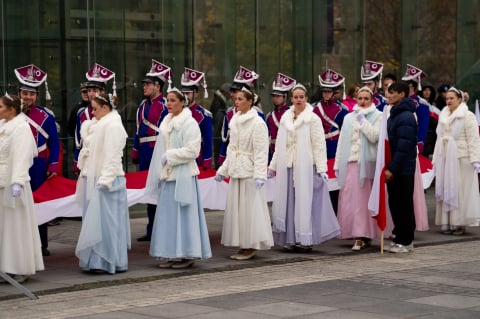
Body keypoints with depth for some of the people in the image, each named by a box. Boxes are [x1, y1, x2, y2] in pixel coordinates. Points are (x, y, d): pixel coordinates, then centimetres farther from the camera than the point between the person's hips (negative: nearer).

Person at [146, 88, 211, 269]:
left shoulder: (189, 123, -8)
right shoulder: (166, 123, 14)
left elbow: (192, 150, -15)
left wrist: (170, 155, -14)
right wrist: (159, 173, 13)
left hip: (183, 176, -7)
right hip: (167, 176, 7)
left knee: (183, 215, -4)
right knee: (167, 216, 7)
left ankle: (188, 255, 3)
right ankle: (171, 255, 13)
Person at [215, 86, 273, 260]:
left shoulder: (257, 123, -10)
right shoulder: (235, 121, 13)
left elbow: (261, 152, -14)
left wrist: (260, 175, -20)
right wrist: (223, 170, 19)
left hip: (249, 172, -8)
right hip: (236, 171, 8)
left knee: (250, 209, -4)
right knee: (236, 209, 8)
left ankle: (251, 247, 3)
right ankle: (244, 246, 16)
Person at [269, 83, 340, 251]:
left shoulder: (313, 119, -3)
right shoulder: (285, 118, 11)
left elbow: (319, 145, -6)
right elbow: (279, 145, 16)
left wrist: (322, 168, -11)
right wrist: (273, 166, 16)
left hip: (305, 168, -5)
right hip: (287, 168, 5)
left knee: (305, 202, -4)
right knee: (288, 201, 4)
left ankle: (305, 239, 1)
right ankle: (291, 238, 9)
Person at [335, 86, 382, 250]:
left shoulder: (377, 116, 5)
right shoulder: (349, 118, 17)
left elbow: (374, 136, -9)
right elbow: (342, 141, 15)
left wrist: (363, 121, -7)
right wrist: (338, 164, 11)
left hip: (367, 163, -4)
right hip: (350, 163, 4)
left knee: (364, 199, -6)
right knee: (348, 200, -1)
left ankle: (363, 236, -4)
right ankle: (359, 235, 6)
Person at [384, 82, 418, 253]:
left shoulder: (406, 118, -16)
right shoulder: (393, 115, 15)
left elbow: (404, 147, -21)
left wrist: (392, 168, -22)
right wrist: (388, 167, 14)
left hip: (403, 170, -9)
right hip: (394, 169, 9)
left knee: (403, 205, -3)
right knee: (395, 204, 12)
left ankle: (405, 241, 3)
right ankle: (401, 239, 19)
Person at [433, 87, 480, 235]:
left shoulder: (467, 116, -4)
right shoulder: (443, 116, 15)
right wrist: (436, 159, 14)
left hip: (461, 159, -6)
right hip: (445, 158, 6)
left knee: (460, 190, -4)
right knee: (446, 190, 3)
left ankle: (459, 223, 0)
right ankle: (447, 223, 6)